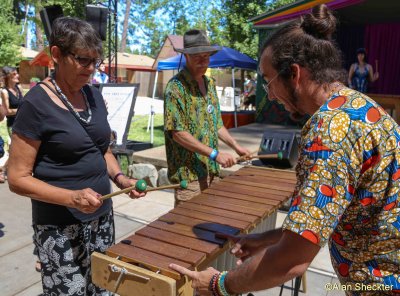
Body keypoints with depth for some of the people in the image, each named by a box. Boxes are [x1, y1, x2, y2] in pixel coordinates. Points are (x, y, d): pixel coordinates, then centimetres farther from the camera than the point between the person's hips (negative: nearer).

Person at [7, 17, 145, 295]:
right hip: (59, 227, -6)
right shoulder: (36, 104, -15)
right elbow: (18, 178, -14)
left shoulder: (95, 96, 4)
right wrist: (72, 197, -26)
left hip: (102, 215, 6)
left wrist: (120, 178, -4)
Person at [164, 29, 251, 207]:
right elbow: (177, 132, -20)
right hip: (188, 173, -7)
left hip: (212, 170, 8)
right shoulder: (176, 87, -13)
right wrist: (214, 153, -21)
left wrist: (236, 146, 9)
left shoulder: (210, 83, 12)